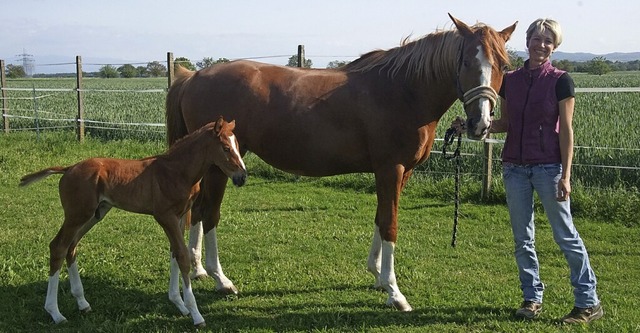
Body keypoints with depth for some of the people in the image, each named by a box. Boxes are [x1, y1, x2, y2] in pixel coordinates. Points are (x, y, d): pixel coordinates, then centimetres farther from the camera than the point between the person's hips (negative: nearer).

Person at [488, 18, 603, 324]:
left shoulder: (561, 81, -5)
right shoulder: (510, 80, 7)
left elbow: (566, 130, -7)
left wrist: (566, 175, -12)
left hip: (548, 166, -4)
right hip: (514, 166, 5)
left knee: (565, 234, -1)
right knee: (522, 238, 9)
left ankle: (589, 302, 8)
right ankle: (532, 298, 21)